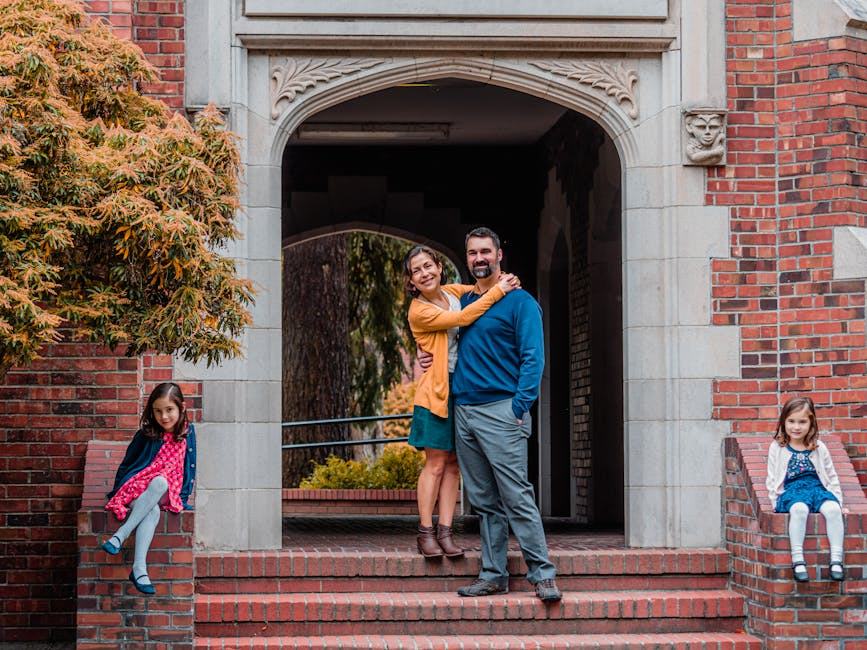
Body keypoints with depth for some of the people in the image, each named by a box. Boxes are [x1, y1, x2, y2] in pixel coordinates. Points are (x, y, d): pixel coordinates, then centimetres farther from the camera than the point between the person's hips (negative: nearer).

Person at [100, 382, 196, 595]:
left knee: (160, 482, -37)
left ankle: (120, 536, -42)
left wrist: (183, 498, 6)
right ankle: (139, 569, -45)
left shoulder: (187, 434, 6)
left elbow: (189, 467, 12)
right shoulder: (146, 435, 1)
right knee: (152, 512, -37)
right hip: (136, 488, -1)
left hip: (166, 494, 1)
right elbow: (126, 465, 11)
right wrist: (118, 492, 8)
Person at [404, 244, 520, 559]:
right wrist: (498, 291, -16)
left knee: (453, 464, 4)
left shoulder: (454, 291, 10)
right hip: (437, 391, -6)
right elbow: (462, 318, -18)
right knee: (436, 464, -6)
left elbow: (482, 291, 26)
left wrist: (504, 282, 3)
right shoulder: (418, 311, -9)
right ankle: (426, 533, 0)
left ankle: (445, 532, 5)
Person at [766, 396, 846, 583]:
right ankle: (797, 560, -37)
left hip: (818, 488, 2)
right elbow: (772, 479, 8)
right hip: (791, 492, -2)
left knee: (833, 509, -32)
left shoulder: (819, 448, 12)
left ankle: (836, 560, -29)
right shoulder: (778, 448, 8)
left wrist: (838, 500, 7)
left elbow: (832, 477, 17)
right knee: (799, 509, -39)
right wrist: (776, 503, -4)